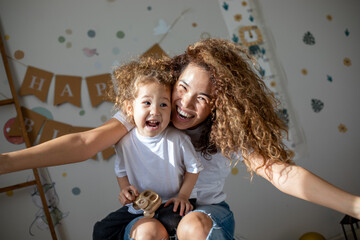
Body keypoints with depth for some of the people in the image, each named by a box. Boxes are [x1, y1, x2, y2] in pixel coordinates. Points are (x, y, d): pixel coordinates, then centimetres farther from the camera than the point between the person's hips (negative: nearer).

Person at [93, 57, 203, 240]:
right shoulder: (125, 142, -9)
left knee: (175, 222, -34)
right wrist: (125, 189, -11)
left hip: (170, 204, -2)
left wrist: (183, 195, -11)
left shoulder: (178, 139, -16)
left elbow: (193, 168, -3)